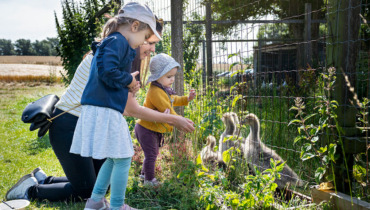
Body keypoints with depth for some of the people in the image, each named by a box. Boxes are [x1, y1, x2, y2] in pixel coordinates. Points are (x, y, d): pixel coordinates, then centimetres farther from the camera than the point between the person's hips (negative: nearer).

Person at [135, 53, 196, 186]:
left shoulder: (165, 89, 7)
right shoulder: (155, 91, -27)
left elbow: (173, 100, 25)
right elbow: (167, 110, -29)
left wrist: (187, 99, 13)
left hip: (155, 129, 10)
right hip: (147, 129, -10)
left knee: (153, 153, 23)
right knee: (151, 154, -2)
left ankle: (144, 174, 40)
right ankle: (149, 179, 14)